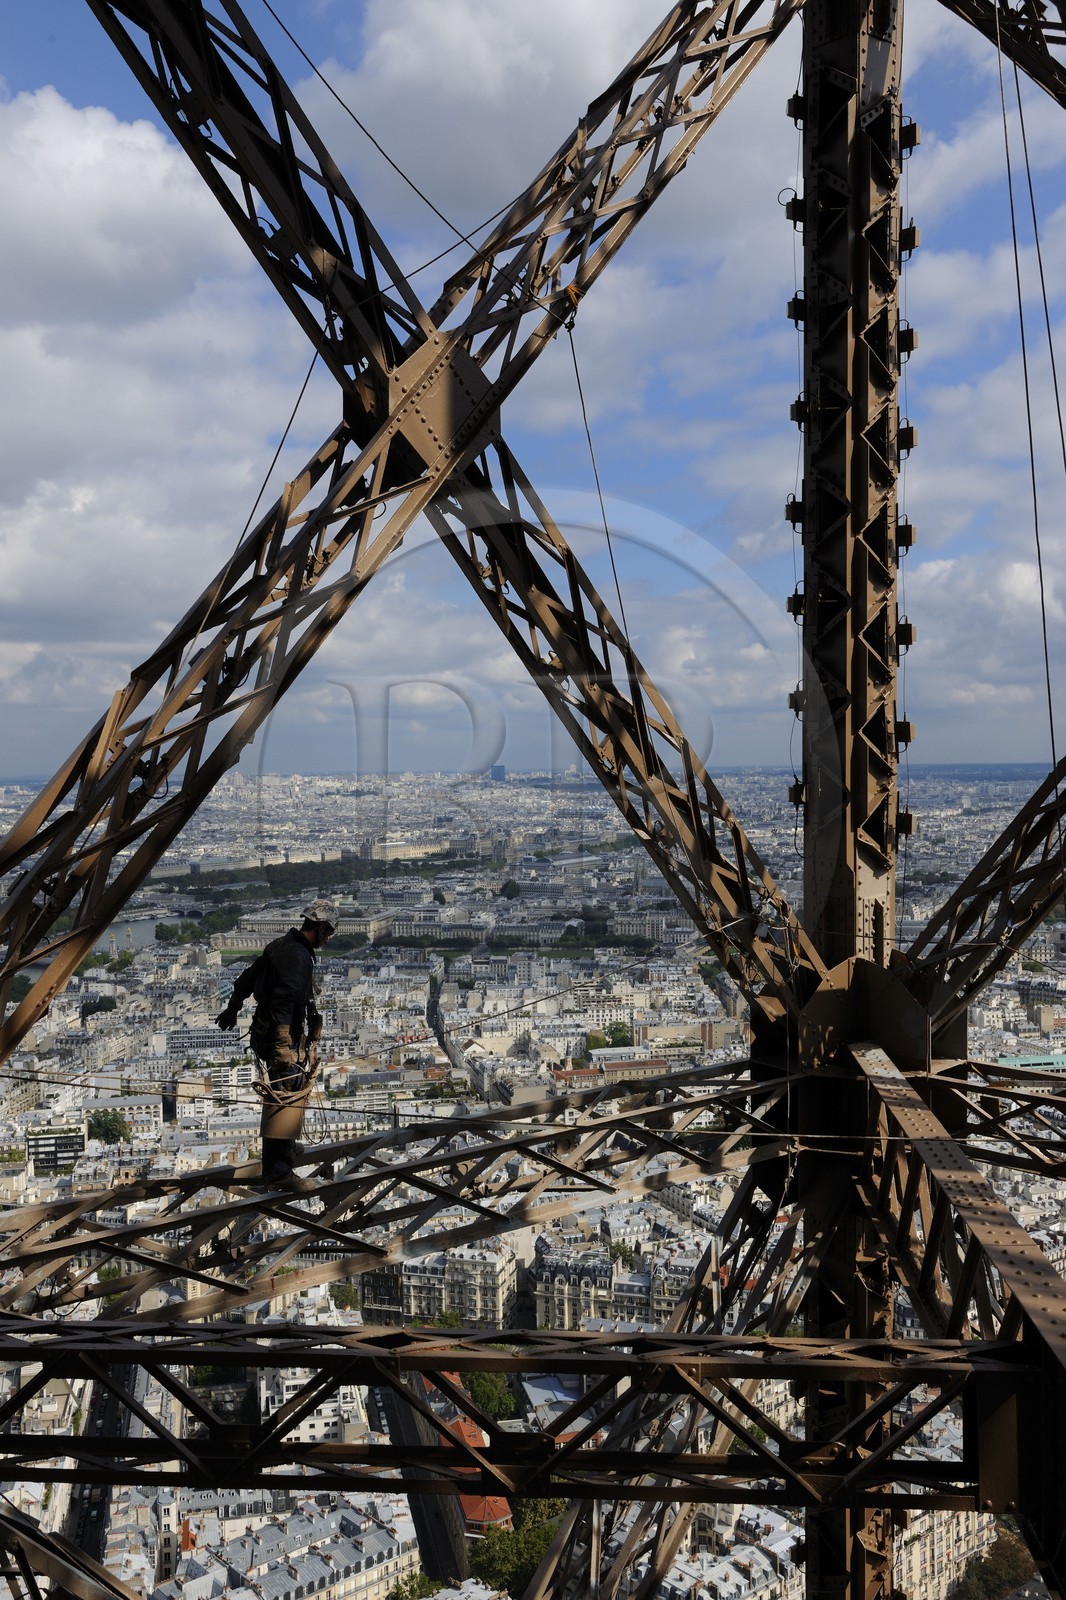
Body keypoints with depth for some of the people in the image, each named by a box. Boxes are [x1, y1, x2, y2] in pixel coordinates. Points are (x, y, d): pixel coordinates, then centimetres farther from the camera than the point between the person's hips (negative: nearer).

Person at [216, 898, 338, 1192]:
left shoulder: (280, 945, 9)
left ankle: (286, 1149, 41)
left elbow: (247, 978, 22)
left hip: (266, 1033, 10)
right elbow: (283, 1002, -30)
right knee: (287, 1099, -8)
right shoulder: (298, 958, -21)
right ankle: (278, 1171, -6)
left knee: (288, 1097, 25)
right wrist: (284, 1048, -30)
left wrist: (232, 1009, 36)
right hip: (286, 1039, -10)